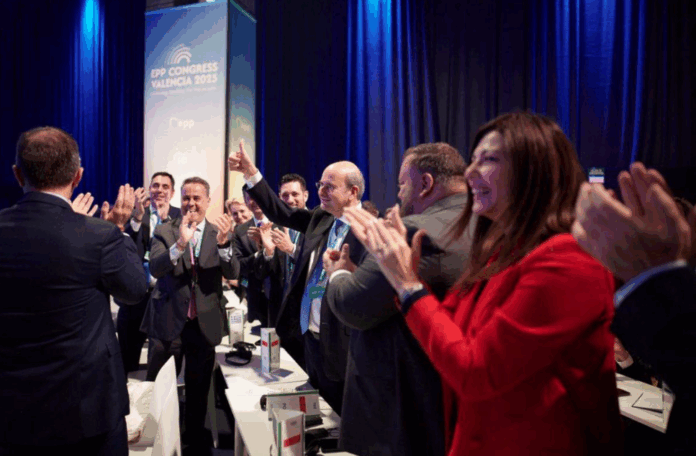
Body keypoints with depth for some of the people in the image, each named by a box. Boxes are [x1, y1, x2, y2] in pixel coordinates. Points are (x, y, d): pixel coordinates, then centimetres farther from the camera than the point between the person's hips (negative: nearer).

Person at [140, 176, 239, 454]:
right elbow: (155, 269, -17)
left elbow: (233, 273, -11)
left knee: (198, 389, 15)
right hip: (168, 323, -1)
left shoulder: (219, 233, 1)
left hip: (205, 324, 1)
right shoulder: (164, 232, -2)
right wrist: (179, 244, -35)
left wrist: (223, 244, -30)